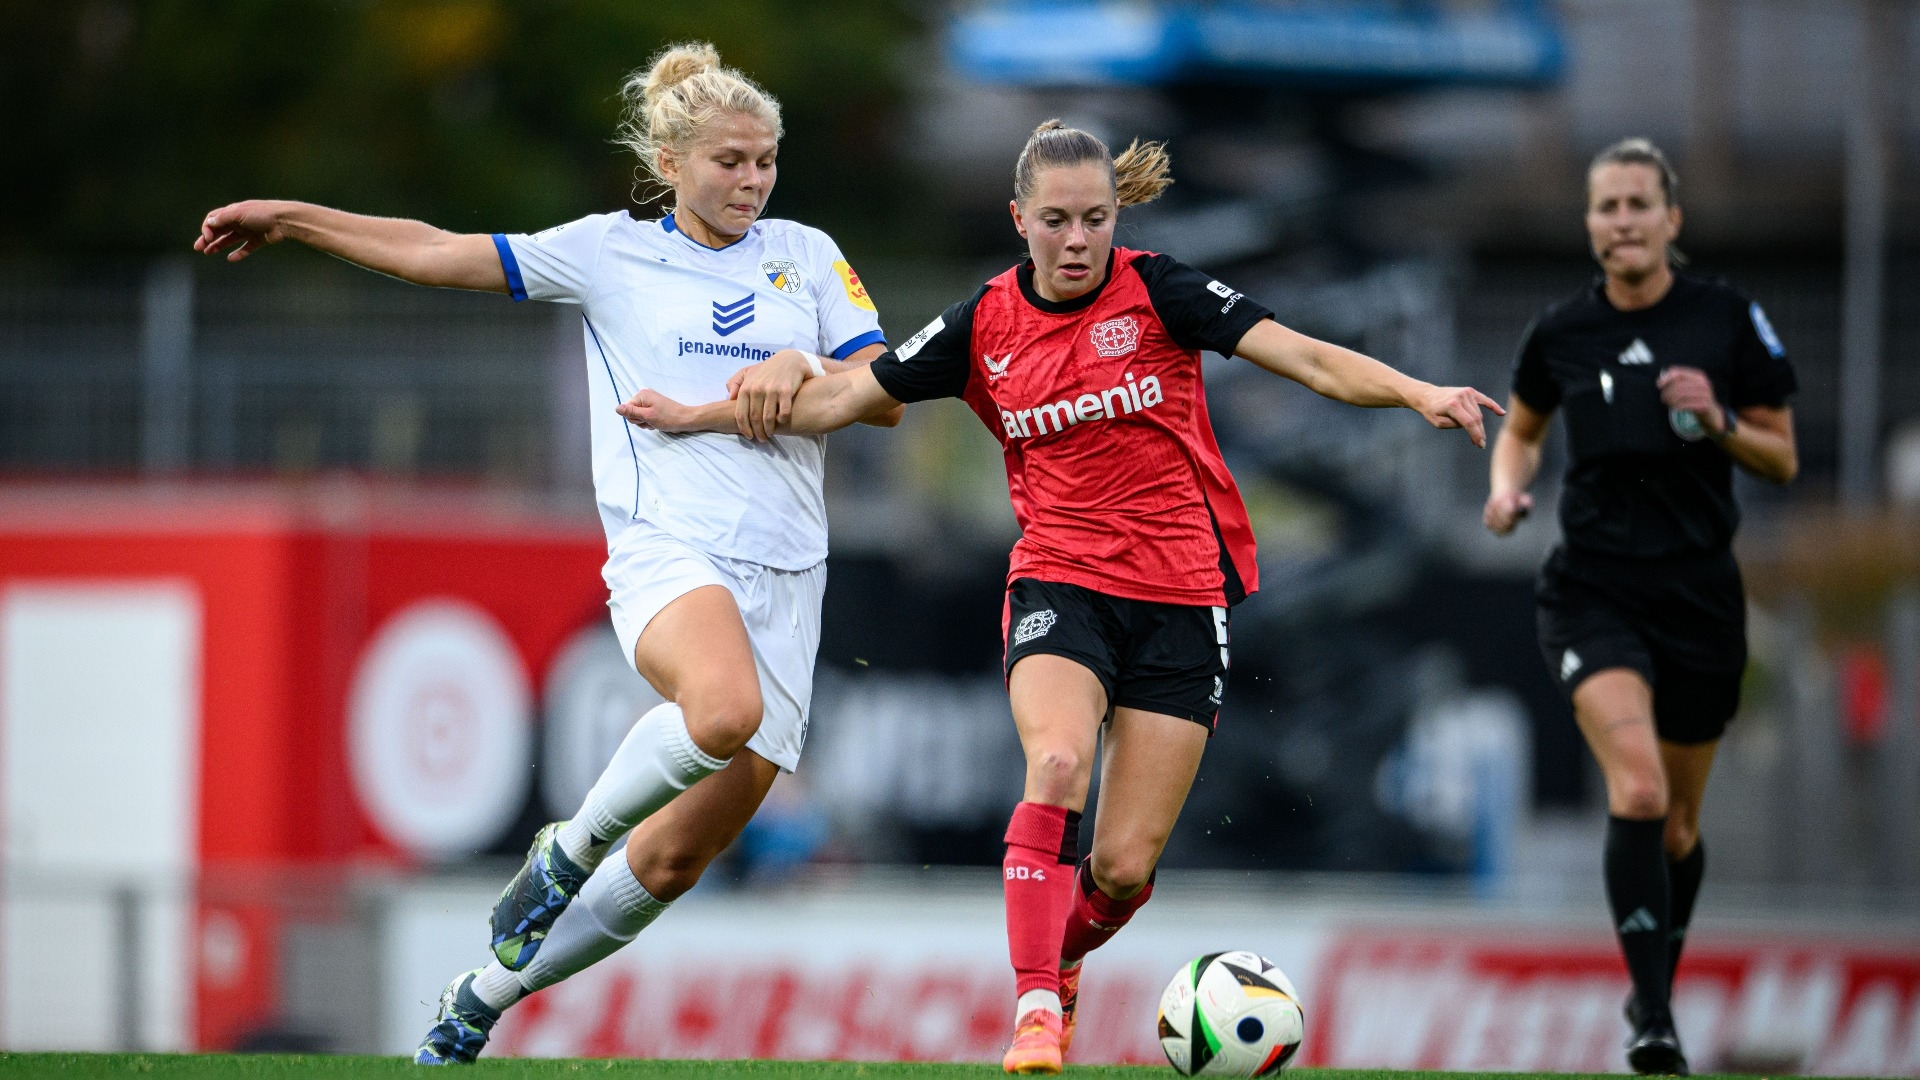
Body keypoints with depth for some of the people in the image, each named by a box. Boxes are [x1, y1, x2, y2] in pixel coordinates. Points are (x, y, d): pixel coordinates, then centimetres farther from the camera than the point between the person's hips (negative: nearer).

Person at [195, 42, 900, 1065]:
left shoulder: (805, 255, 14)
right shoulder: (611, 252, 9)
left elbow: (887, 393, 10)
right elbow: (436, 253, 13)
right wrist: (287, 217, 12)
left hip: (784, 575, 3)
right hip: (667, 548, -3)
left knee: (679, 854, 1)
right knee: (724, 708, -38)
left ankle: (487, 992, 22)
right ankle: (569, 848, -11)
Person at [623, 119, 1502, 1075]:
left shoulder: (1156, 291, -5)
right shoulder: (986, 325, 2)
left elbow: (1309, 359, -12)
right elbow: (839, 400, 10)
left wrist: (1419, 394, -27)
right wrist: (700, 417, 5)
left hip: (1182, 594, -1)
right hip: (1060, 583, 1)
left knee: (1124, 867, -4)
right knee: (1057, 763, -31)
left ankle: (1057, 960, 30)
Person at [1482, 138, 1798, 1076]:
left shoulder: (1729, 320, -3)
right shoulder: (1560, 333, 1)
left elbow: (1783, 460, 3)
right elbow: (1521, 427, 20)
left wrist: (1717, 423, -15)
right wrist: (1507, 486, 0)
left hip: (1700, 594, 1)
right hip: (1592, 591, -1)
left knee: (1676, 823, 12)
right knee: (1638, 789, -22)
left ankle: (1656, 990, 38)